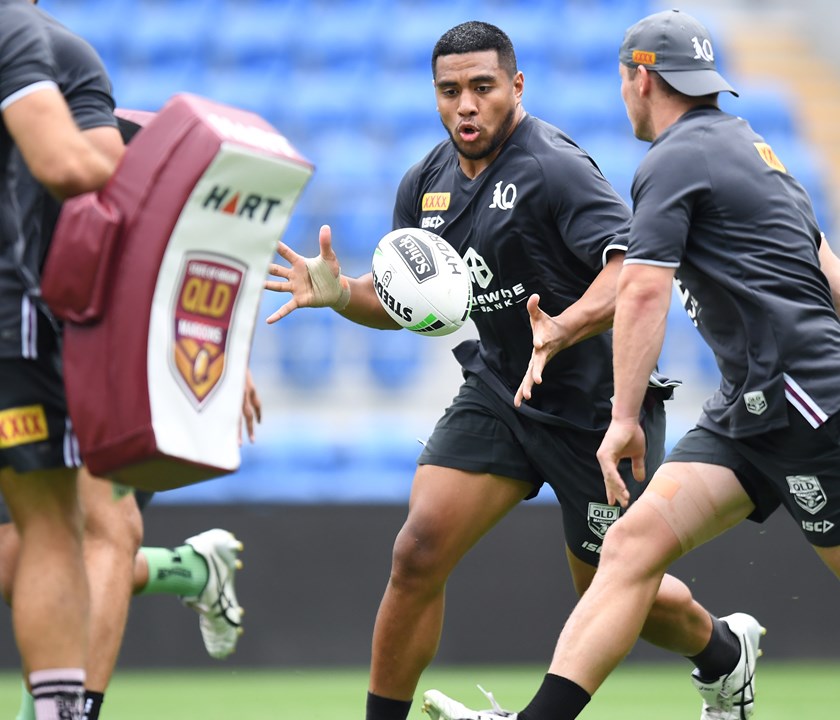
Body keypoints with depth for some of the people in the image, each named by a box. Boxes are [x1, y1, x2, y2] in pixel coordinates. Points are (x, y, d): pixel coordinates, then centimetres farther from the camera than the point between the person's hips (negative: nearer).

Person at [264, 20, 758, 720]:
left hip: (598, 402, -6)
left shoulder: (554, 168, -21)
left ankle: (724, 650, 42)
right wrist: (340, 293, -7)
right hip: (498, 391, 6)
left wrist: (562, 329, -48)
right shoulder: (426, 184, 2)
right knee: (418, 555, -13)